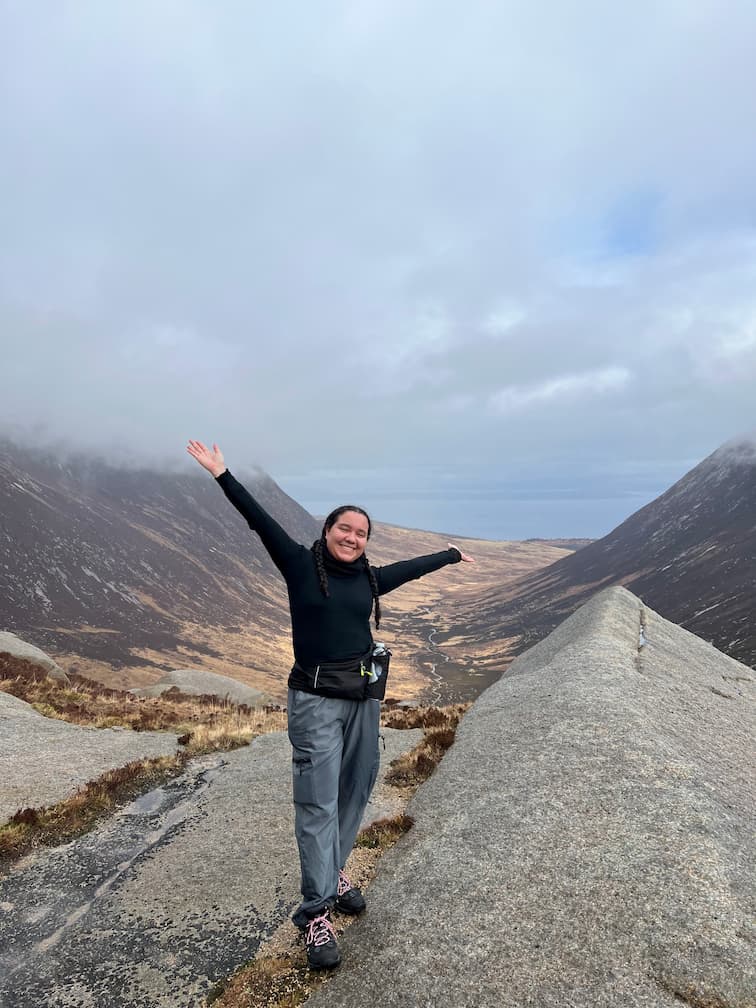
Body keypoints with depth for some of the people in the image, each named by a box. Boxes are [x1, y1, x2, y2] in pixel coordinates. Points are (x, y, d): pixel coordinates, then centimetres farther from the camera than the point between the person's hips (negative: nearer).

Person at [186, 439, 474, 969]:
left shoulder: (370, 578, 7)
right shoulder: (301, 565, -5)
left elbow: (412, 566, 22)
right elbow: (261, 521, -13)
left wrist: (451, 554, 37)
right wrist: (222, 474, -19)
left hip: (365, 697, 5)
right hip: (316, 700, -5)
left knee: (355, 792, 14)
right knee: (317, 802, -1)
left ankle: (334, 873, 36)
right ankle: (316, 912, 9)